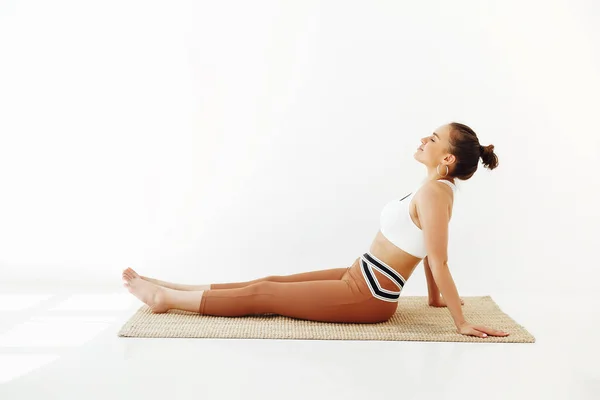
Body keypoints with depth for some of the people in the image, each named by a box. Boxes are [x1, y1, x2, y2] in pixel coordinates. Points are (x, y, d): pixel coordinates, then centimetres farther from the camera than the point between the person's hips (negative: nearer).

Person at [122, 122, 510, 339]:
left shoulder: (434, 192, -22)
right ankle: (167, 289, 19)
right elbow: (429, 251, 17)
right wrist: (434, 298, 25)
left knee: (261, 294, -2)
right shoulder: (435, 188, 9)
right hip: (359, 278, 9)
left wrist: (462, 322, -22)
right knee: (271, 282, 10)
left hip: (368, 296, -9)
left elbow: (439, 261, -23)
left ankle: (164, 297, 11)